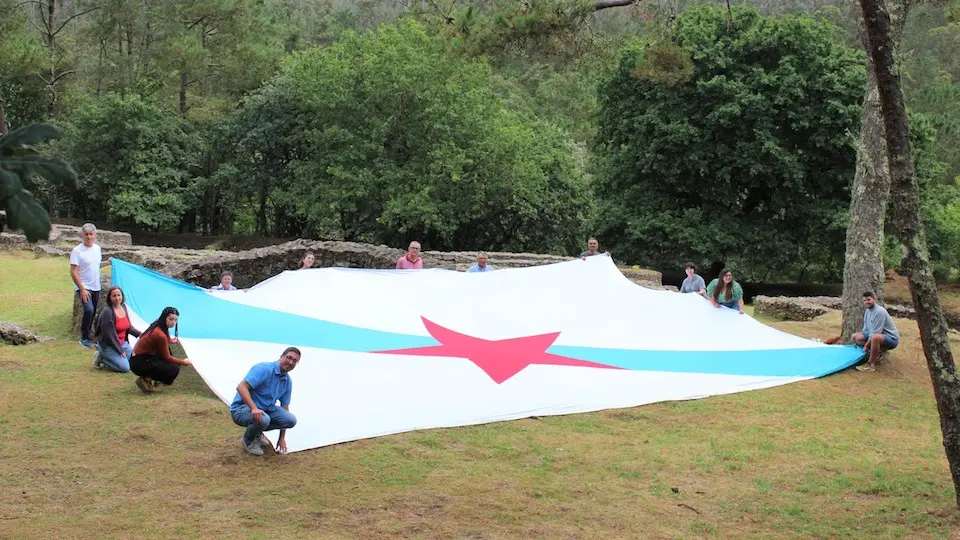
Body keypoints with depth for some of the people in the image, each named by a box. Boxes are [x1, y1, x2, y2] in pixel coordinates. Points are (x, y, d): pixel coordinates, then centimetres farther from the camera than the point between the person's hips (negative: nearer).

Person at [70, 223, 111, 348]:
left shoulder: (97, 248, 6)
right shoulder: (77, 251, -14)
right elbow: (73, 272, -15)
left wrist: (107, 263, 3)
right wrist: (82, 289, -20)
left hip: (96, 288, 7)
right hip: (84, 287, -7)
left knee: (92, 313, 12)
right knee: (89, 310, -23)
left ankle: (87, 337, 26)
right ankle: (84, 338, -9)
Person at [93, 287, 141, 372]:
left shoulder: (123, 307, 4)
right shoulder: (107, 312, -20)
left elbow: (128, 327, 15)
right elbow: (109, 335, -20)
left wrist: (140, 334, 0)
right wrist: (120, 351, -17)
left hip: (122, 342, 8)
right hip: (108, 345, -8)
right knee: (125, 367, -19)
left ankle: (108, 358, 14)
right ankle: (100, 357, 1)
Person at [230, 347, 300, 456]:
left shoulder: (288, 382, 4)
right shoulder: (264, 369, -20)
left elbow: (285, 408, 9)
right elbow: (241, 387, -29)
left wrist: (282, 438, 6)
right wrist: (254, 408, -42)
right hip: (242, 408, -7)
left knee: (291, 420, -14)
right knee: (263, 419, -39)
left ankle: (257, 432, 9)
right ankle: (249, 440, -4)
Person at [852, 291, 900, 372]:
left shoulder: (879, 311, -23)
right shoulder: (867, 311, 6)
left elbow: (875, 333, -24)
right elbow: (865, 329, 13)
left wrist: (866, 345, -18)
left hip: (891, 338, -10)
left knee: (875, 337, -42)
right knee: (855, 337, 2)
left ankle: (870, 364, -28)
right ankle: (878, 351, 0)